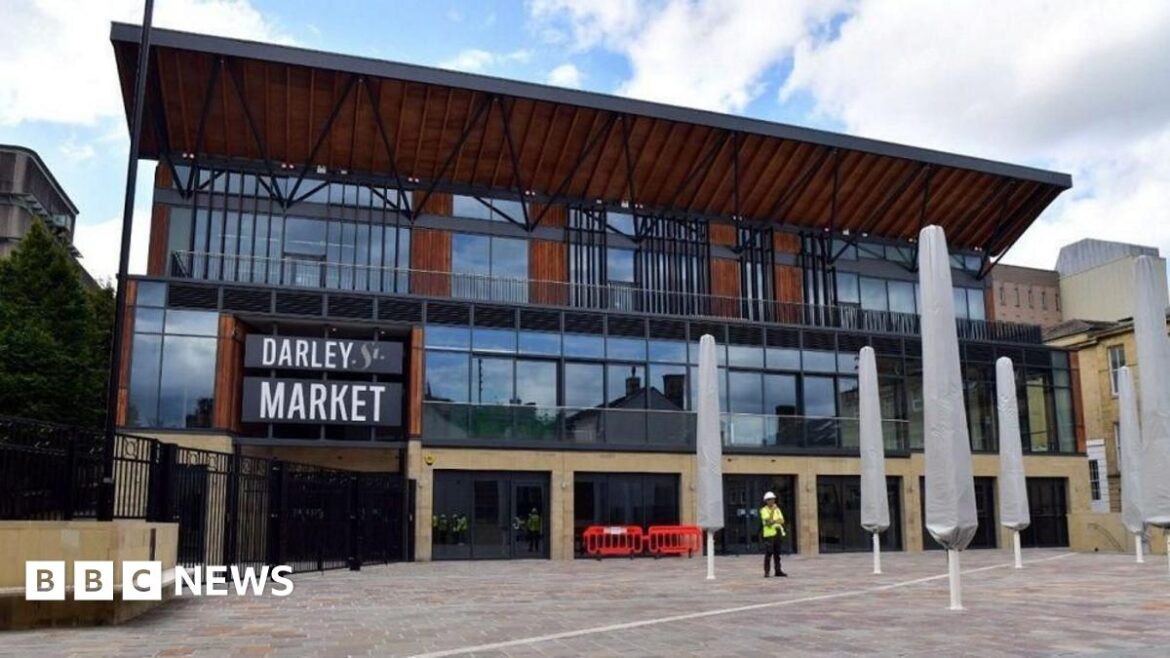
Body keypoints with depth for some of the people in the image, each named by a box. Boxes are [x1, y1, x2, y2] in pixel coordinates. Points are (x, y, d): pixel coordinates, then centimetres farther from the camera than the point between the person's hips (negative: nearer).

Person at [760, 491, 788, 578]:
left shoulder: (777, 509, 15)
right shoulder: (764, 510, -2)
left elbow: (782, 520, 7)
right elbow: (768, 521, -15)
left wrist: (773, 521, -10)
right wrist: (772, 510, -19)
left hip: (777, 533, 6)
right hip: (769, 534, -6)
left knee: (777, 553, 7)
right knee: (768, 553, -8)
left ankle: (778, 571, 11)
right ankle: (766, 571, -6)